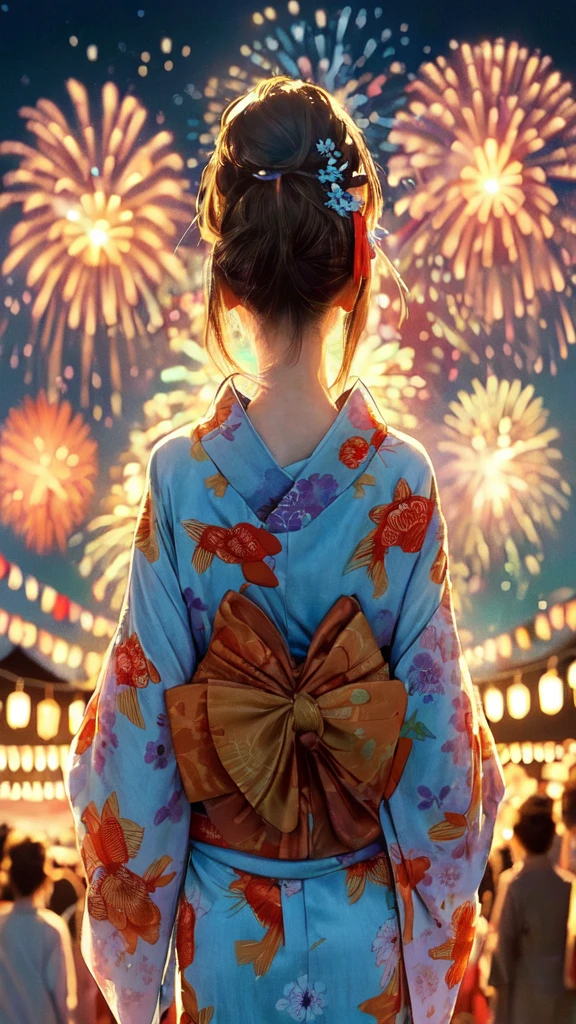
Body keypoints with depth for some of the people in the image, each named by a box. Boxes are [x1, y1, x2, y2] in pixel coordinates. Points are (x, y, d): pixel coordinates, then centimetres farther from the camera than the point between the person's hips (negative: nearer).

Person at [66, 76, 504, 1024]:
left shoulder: (177, 479, -13)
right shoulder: (405, 484, -13)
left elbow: (136, 736, -8)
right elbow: (439, 741, -8)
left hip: (224, 932, 0)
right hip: (364, 935, 0)